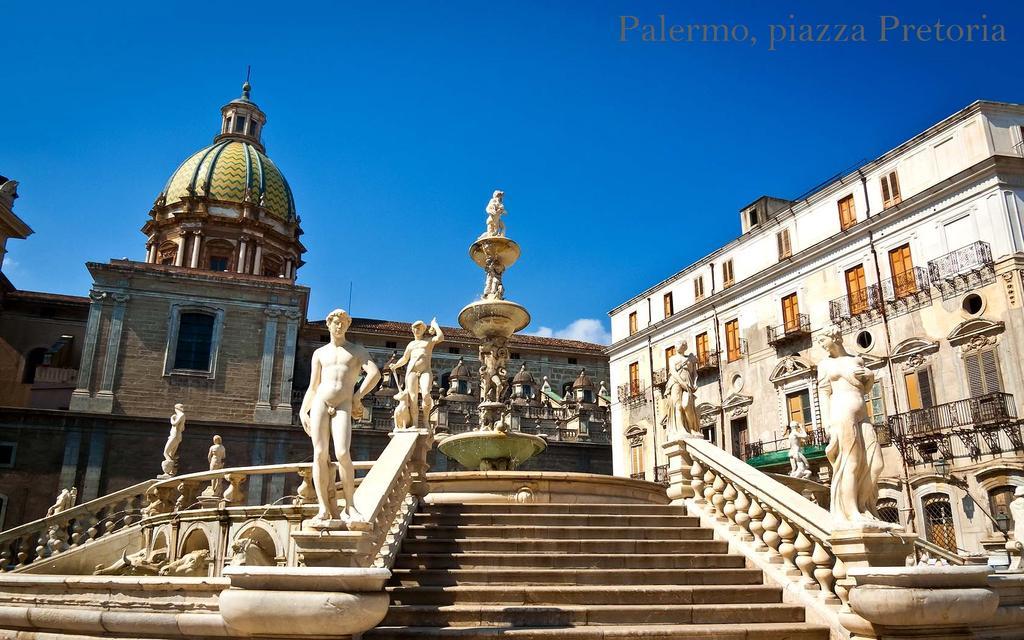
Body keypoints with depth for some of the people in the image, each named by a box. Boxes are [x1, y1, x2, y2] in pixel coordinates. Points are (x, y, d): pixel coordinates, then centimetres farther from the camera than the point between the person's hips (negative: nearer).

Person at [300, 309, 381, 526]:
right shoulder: (319, 353, 19)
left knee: (343, 454, -18)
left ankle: (349, 508, -11)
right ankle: (324, 509, -7)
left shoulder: (357, 350, 14)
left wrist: (357, 396, -2)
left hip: (343, 407, -2)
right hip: (320, 403, 2)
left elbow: (375, 373, 0)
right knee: (320, 454, -8)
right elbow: (312, 386, 15)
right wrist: (303, 411, 3)